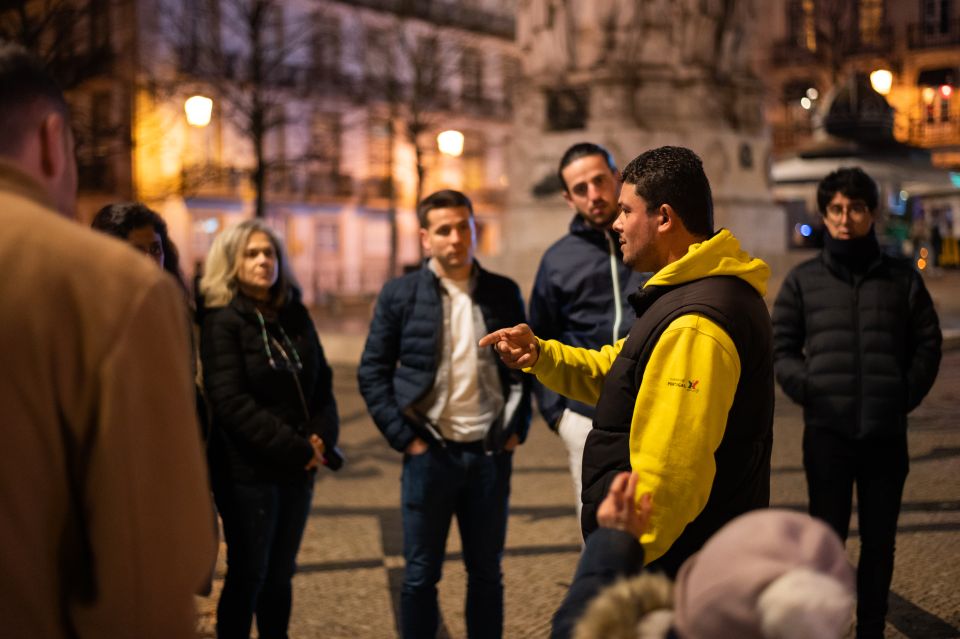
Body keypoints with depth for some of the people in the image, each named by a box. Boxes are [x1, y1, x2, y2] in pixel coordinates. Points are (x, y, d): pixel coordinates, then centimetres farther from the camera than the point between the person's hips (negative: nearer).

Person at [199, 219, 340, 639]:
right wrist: (298, 448, -17)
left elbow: (322, 385, 12)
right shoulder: (223, 321, -9)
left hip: (298, 468, 5)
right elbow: (231, 403, -17)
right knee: (248, 575, 2)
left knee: (280, 574, 13)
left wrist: (322, 439, -6)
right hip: (247, 471, -5)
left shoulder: (295, 315, 10)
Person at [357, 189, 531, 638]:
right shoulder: (400, 294, -2)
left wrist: (517, 428, 3)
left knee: (486, 572, 12)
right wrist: (403, 437, -6)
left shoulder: (504, 293, 4)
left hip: (491, 454, 2)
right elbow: (372, 374, 0)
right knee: (421, 574, 8)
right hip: (430, 454, -2)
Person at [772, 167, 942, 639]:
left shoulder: (902, 278, 8)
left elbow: (927, 344, 9)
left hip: (887, 431, 1)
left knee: (879, 539, 9)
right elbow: (782, 347, 6)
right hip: (827, 429, -1)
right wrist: (806, 387, -8)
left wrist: (907, 393, -3)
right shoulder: (803, 280, 6)